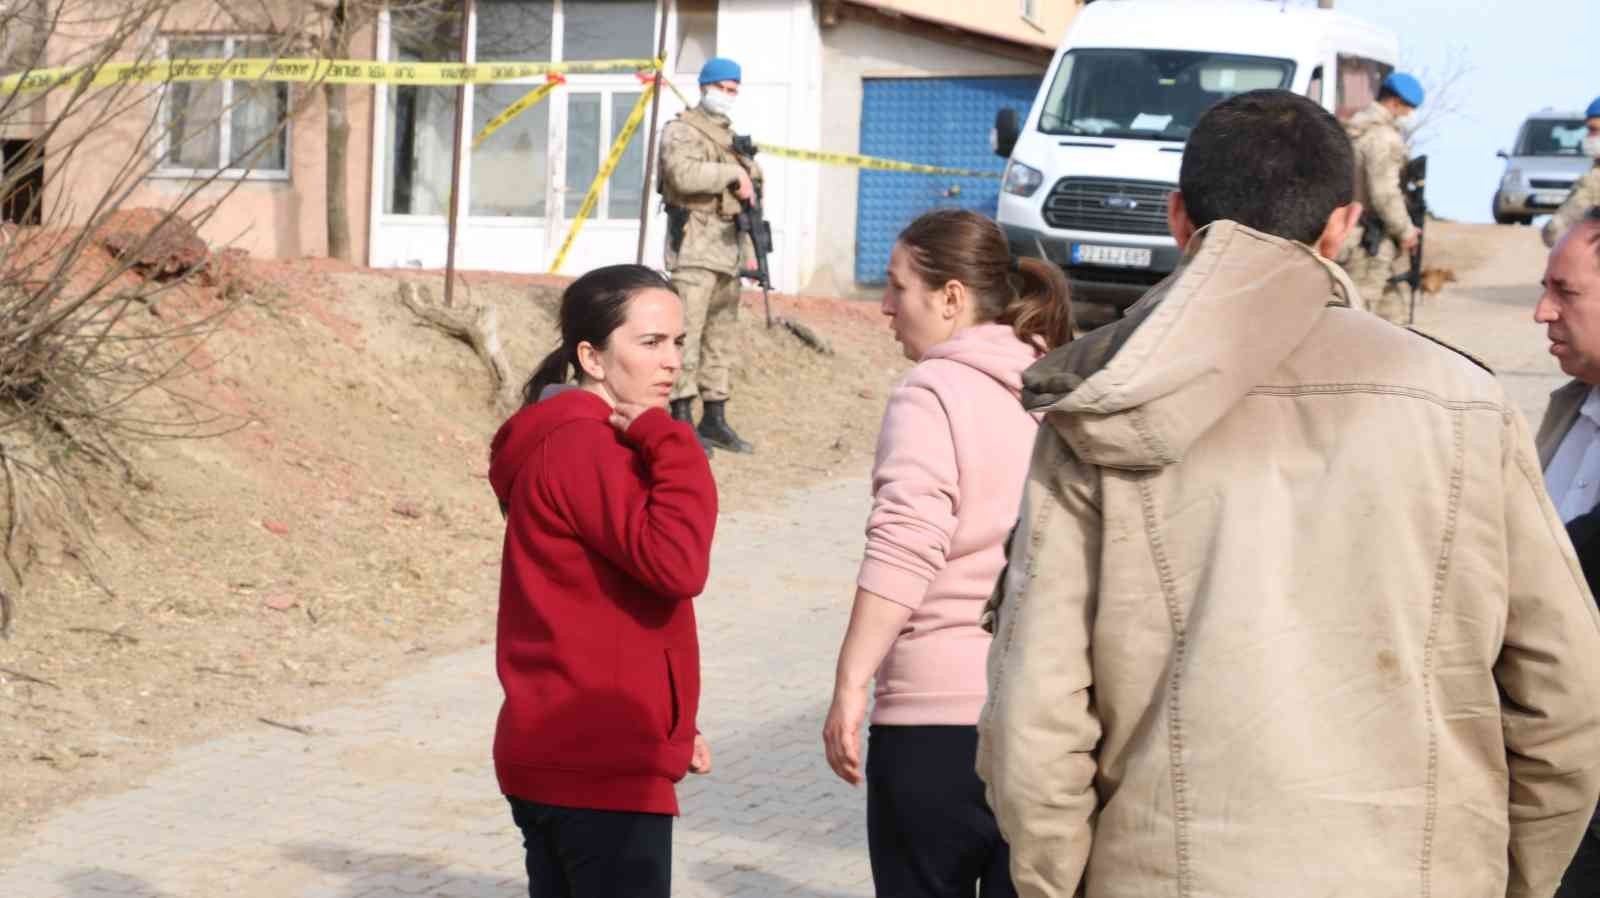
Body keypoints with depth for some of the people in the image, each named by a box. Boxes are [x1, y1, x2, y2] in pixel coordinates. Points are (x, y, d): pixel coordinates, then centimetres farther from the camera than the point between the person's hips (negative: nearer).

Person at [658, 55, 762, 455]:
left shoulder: (732, 138, 23)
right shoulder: (681, 131, -3)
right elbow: (683, 174, -23)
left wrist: (749, 249, 19)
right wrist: (734, 173, -16)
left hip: (728, 249, 8)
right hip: (694, 244, -8)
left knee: (722, 337, 10)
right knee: (687, 332, -11)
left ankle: (715, 419, 15)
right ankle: (681, 420, -12)